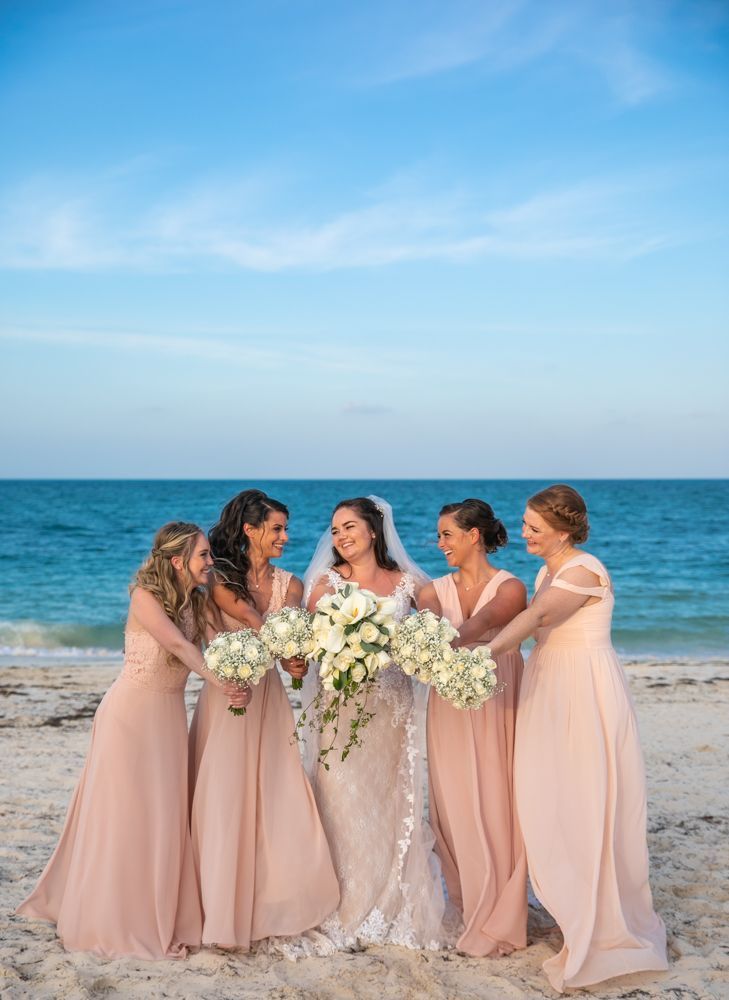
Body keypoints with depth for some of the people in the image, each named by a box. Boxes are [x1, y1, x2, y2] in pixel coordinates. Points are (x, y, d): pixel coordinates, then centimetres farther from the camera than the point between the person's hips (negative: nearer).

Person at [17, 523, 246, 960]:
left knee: (163, 816, 10)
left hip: (170, 715, 6)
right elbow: (179, 646, -26)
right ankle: (115, 919, 17)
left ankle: (158, 915, 23)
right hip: (132, 711, -6)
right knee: (122, 813, 3)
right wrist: (219, 683, -35)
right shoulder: (145, 597, -15)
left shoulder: (197, 601, 5)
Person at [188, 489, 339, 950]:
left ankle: (273, 902, 15)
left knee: (275, 796, 2)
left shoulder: (288, 584, 7)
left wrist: (297, 660, -29)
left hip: (269, 696, 3)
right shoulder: (219, 578, -3)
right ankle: (226, 908, 11)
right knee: (226, 798, -1)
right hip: (226, 695, -3)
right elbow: (250, 622, -17)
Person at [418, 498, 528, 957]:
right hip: (450, 709, 4)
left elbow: (478, 626, -23)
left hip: (497, 708, -4)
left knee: (495, 807, -1)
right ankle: (471, 906, 22)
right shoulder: (436, 590, 8)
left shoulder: (510, 588, -5)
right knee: (455, 808, 6)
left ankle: (499, 921, 11)